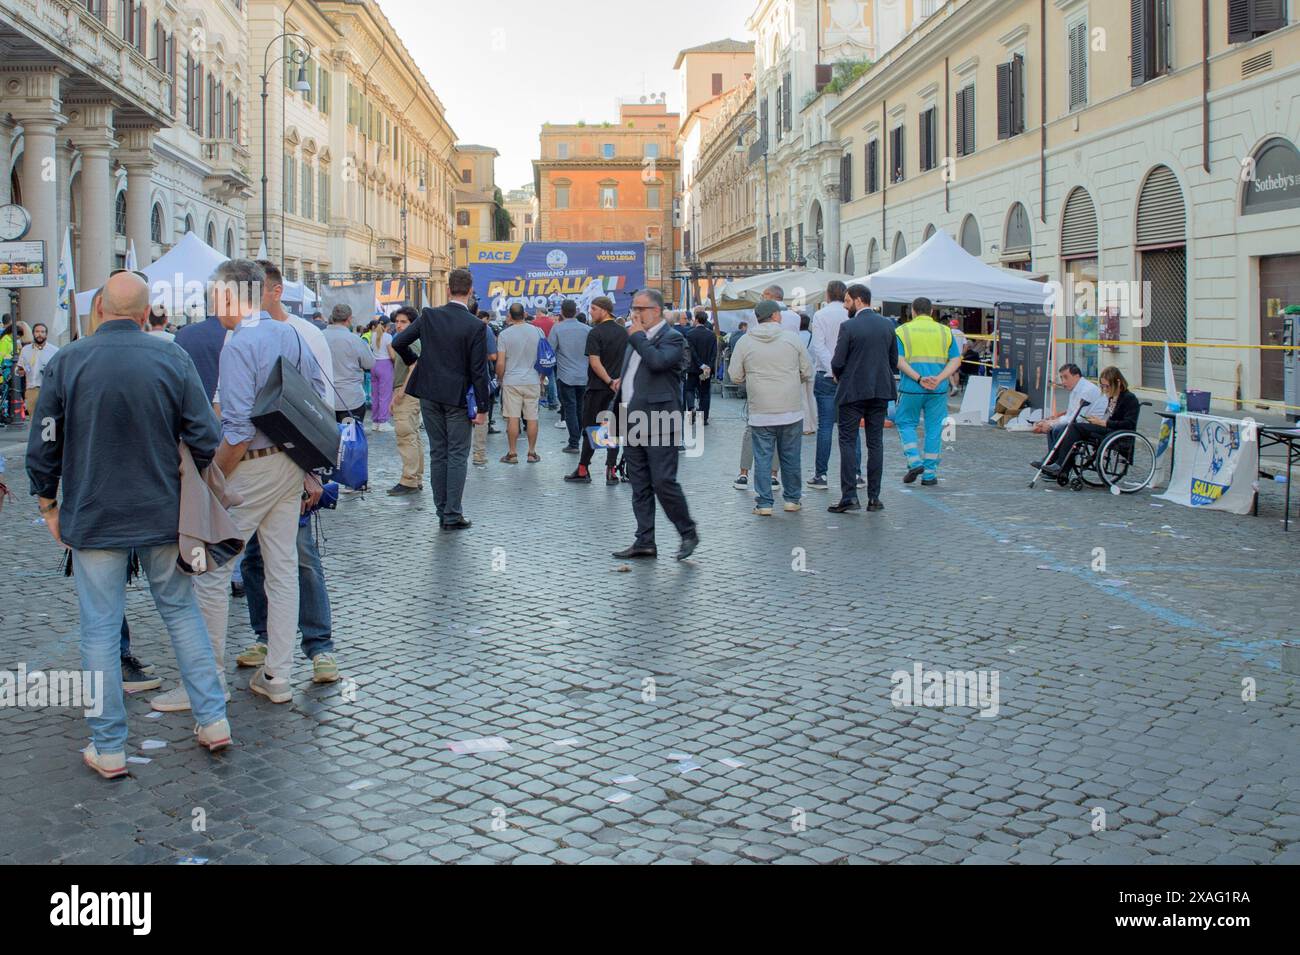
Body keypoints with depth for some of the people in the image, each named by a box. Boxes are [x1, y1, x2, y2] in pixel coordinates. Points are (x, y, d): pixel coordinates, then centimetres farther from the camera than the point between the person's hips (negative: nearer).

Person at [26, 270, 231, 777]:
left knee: (100, 629, 6)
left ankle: (109, 748, 12)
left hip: (92, 520, -1)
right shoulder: (173, 359, -6)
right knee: (181, 611, 16)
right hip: (163, 516, 1)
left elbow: (42, 449, -2)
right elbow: (206, 439, -5)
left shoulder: (65, 363, -7)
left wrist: (49, 506, 11)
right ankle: (212, 720, 17)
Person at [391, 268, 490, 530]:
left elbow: (398, 343, 0)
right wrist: (482, 407, -6)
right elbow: (478, 371, -12)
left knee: (437, 453, 11)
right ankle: (453, 515, 1)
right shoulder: (475, 326, -12)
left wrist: (413, 361, 18)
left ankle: (442, 512, 15)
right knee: (457, 456, 3)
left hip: (429, 394, 4)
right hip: (458, 397, -4)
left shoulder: (428, 316, -3)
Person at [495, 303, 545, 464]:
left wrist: (500, 379, 11)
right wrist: (542, 378, 20)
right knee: (532, 418, 7)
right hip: (533, 381, 2)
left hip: (511, 381, -2)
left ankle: (512, 454, 5)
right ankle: (532, 453, 12)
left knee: (512, 418, 1)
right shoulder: (537, 331, 0)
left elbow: (500, 363, -6)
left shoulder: (504, 334, -7)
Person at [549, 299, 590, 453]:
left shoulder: (557, 328, -9)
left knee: (570, 408, -1)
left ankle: (574, 443, -5)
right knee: (581, 408, 16)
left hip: (566, 375, -3)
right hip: (584, 376, 3)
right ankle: (581, 438, 26)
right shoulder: (587, 329, -1)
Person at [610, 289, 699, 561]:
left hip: (658, 423, -8)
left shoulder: (672, 338, -7)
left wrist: (637, 335, -14)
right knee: (640, 486, 9)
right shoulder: (636, 339, 18)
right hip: (633, 423, 8)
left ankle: (689, 532, 7)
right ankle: (645, 542, 13)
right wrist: (621, 381, 13)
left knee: (664, 481, -10)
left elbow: (657, 361, -26)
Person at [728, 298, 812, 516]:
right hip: (791, 410, 1)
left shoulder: (745, 342, -2)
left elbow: (735, 376, 2)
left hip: (760, 413, 0)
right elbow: (807, 373, 3)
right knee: (790, 457, 12)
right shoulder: (792, 338, -1)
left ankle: (764, 503, 4)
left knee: (762, 458, 5)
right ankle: (792, 499, 20)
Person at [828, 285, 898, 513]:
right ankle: (874, 497, 10)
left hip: (852, 391, -5)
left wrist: (837, 375, 9)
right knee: (875, 443, 9)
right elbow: (894, 360, 8)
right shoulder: (888, 325, 4)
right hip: (880, 391, 5)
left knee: (848, 442, 1)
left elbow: (837, 362, -12)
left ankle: (849, 496, -5)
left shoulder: (848, 327, -12)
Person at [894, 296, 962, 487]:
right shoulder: (945, 331, 8)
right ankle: (930, 474, 9)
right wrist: (939, 379, -10)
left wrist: (918, 378, -14)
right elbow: (956, 360, 0)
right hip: (938, 390, 2)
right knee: (934, 429, 8)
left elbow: (898, 360, -10)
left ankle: (915, 462, -2)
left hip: (911, 388, -1)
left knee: (906, 423, 15)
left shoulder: (903, 330, 2)